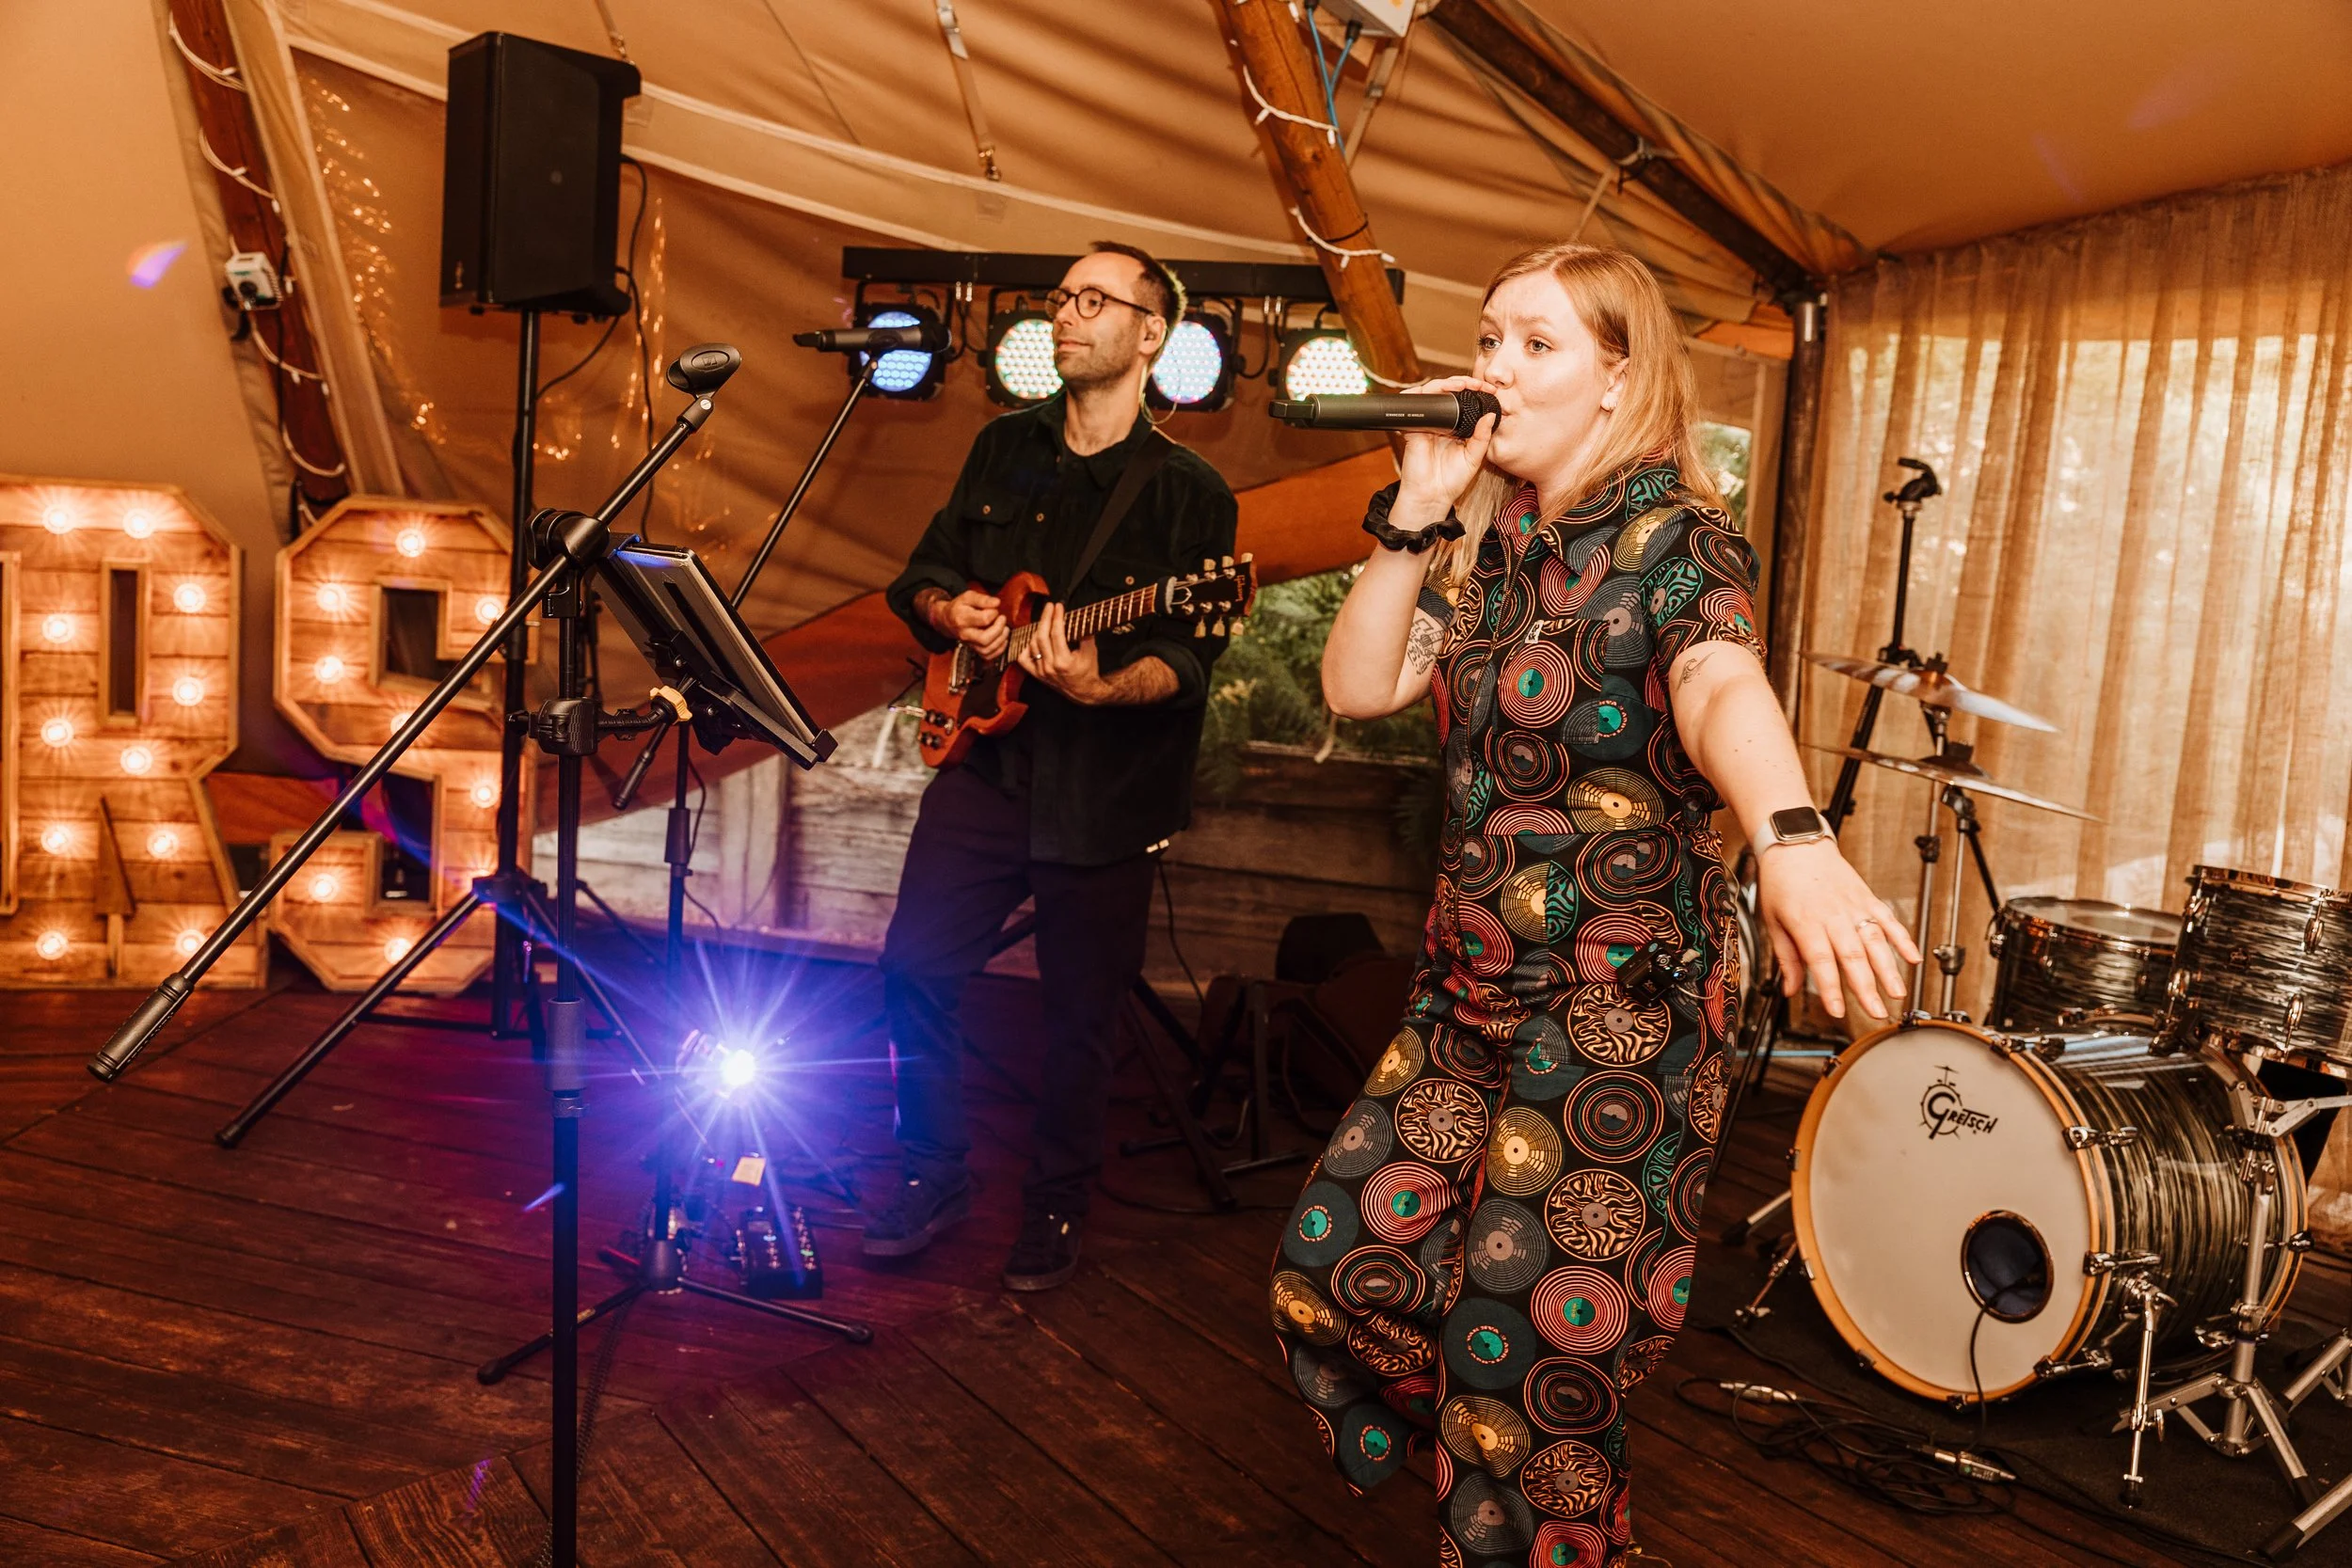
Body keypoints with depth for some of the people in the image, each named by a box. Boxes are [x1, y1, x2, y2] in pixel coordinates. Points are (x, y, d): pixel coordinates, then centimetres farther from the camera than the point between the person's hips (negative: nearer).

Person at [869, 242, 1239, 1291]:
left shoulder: (1188, 491, -4)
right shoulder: (1005, 448, 11)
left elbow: (1189, 657, -12)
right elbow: (921, 573, 18)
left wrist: (1102, 686, -31)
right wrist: (950, 614, -4)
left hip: (1103, 790, -4)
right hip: (986, 761, 4)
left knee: (1081, 1011, 6)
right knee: (916, 968, 2)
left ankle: (1054, 1208, 28)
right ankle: (934, 1174, 24)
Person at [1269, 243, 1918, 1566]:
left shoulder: (1673, 535, -12)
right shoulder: (1490, 540, 8)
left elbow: (1724, 689, -32)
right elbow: (1357, 686, 0)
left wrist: (1792, 836, -52)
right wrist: (1419, 510, -7)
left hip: (1622, 1007, -7)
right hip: (1470, 992, 7)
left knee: (1526, 1359, -1)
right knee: (1334, 1266, 9)